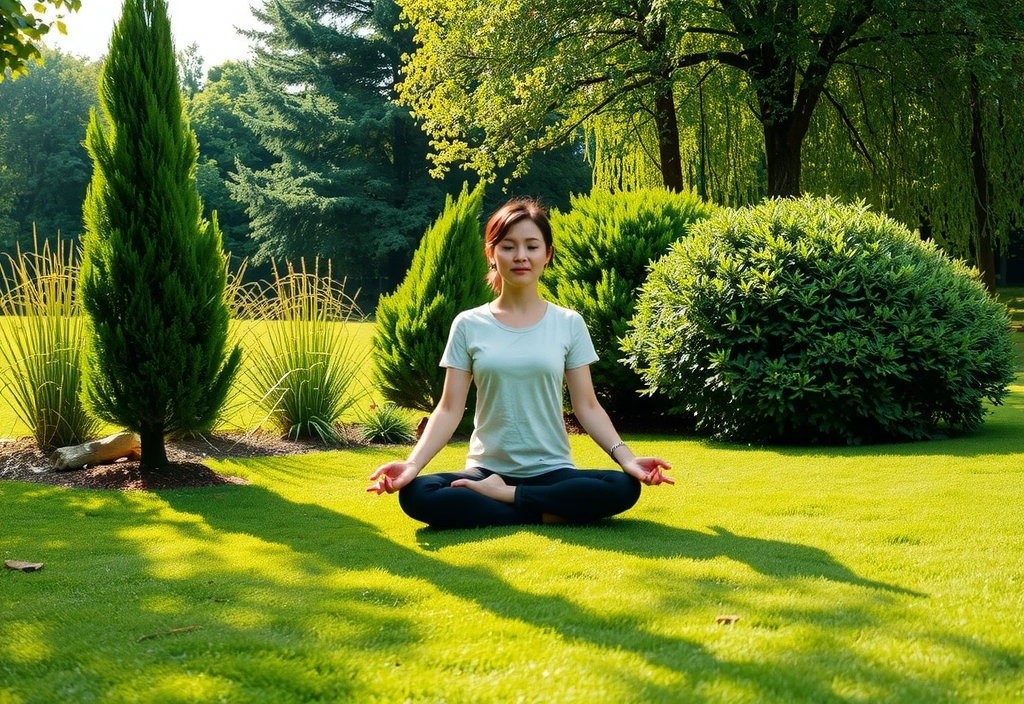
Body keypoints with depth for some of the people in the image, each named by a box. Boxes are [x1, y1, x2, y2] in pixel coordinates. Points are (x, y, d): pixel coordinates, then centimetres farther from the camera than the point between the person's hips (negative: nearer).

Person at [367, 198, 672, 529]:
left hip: (552, 472, 1)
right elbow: (450, 409, 0)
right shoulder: (468, 325, 3)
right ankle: (546, 515, -21)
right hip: (486, 471, 0)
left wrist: (626, 457, -14)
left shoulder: (569, 324, 4)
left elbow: (587, 406, 2)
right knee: (416, 494, -30)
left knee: (622, 487, -29)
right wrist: (412, 463, -16)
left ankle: (502, 496, -16)